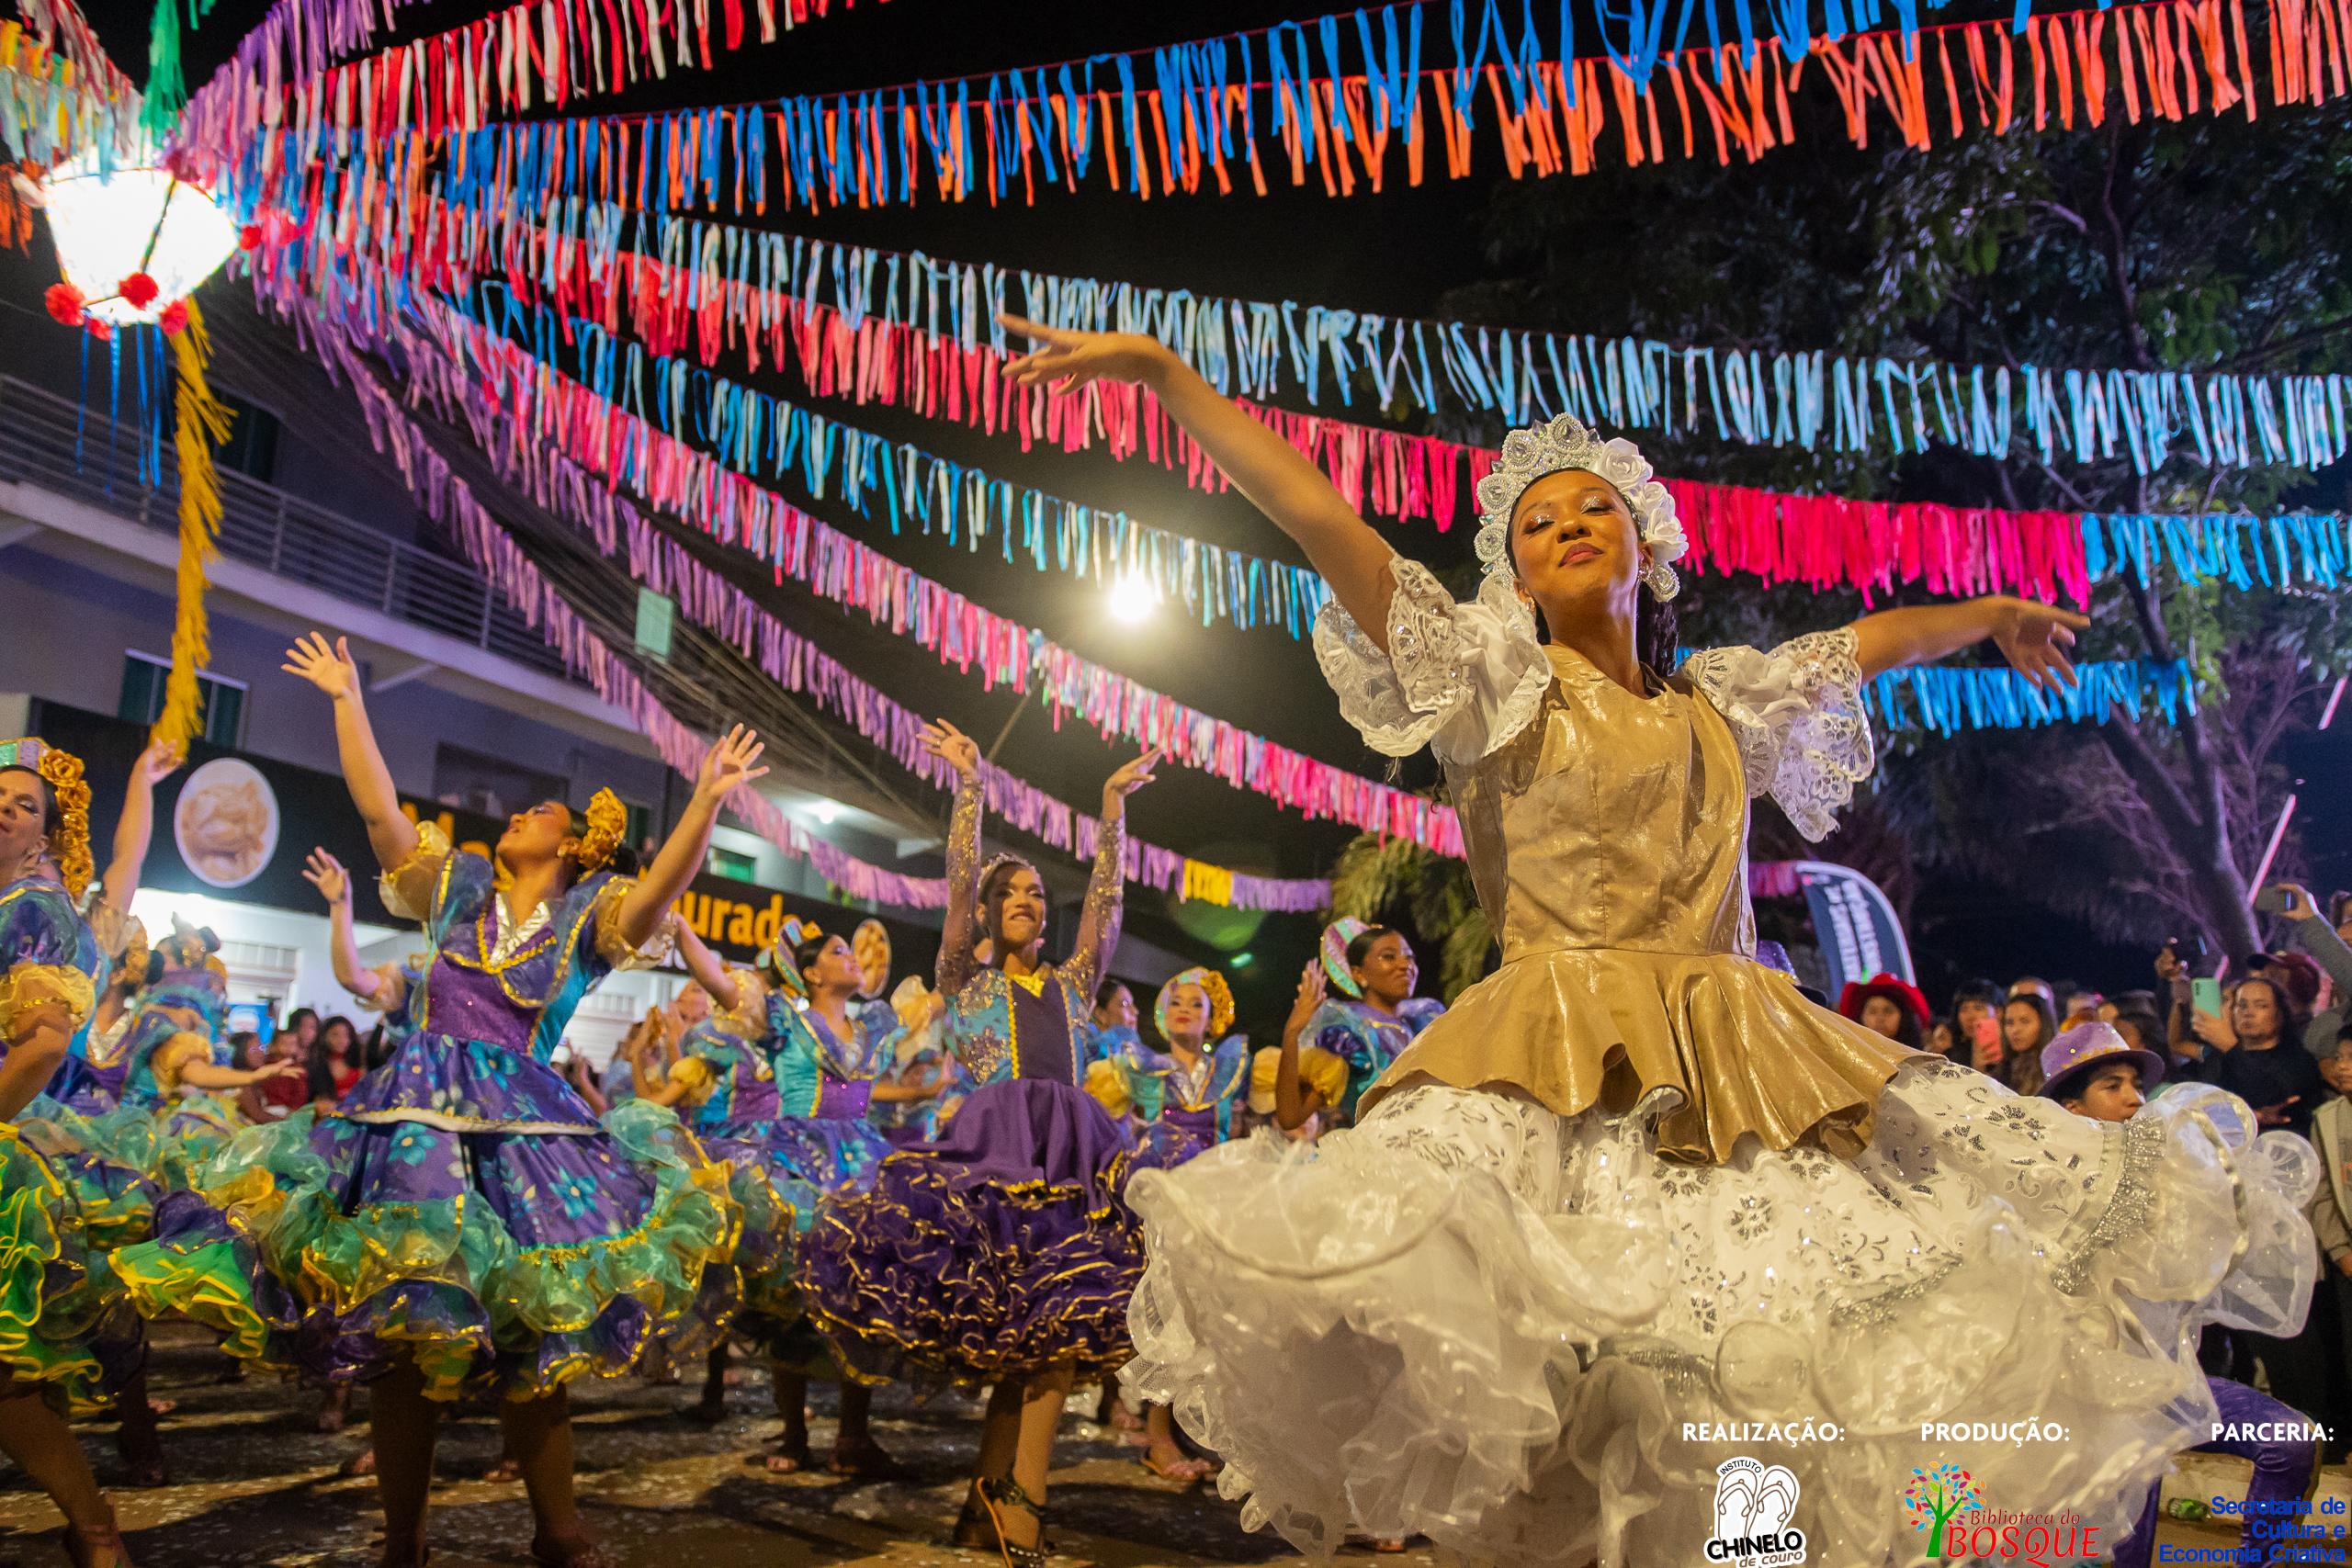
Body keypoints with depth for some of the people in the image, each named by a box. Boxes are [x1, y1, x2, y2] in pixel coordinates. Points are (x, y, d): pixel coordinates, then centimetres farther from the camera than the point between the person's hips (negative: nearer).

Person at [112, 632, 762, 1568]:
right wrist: (347, 700, 8)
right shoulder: (458, 886, 15)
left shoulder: (590, 916, 6)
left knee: (528, 1331, -1)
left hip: (521, 1123, -2)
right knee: (396, 1328, 1)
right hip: (417, 1115, 2)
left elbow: (664, 884, -12)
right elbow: (378, 808, 9)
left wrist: (708, 796, -25)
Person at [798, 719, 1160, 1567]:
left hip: (1072, 1157, 3)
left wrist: (1114, 803, 9)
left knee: (1053, 1332, -7)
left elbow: (1106, 896, 13)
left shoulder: (1072, 983, 20)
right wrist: (968, 789, -4)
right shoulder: (966, 984, 13)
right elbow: (957, 891, 1)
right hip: (991, 1146, -3)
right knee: (1019, 1336, -8)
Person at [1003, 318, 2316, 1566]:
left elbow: (1871, 640, 37)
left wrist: (1998, 614, 50)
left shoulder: (1726, 701, 19)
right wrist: (1160, 369, -8)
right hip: (1561, 1074, -4)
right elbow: (1321, 522, -3)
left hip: (1742, 1068, 5)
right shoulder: (1498, 683, 5)